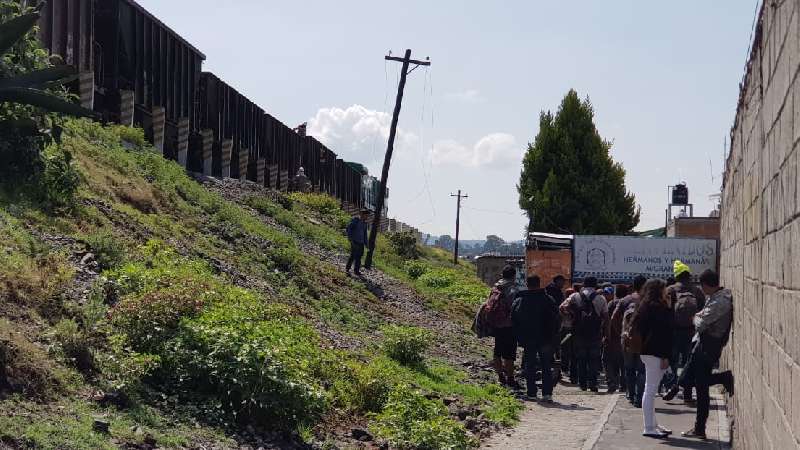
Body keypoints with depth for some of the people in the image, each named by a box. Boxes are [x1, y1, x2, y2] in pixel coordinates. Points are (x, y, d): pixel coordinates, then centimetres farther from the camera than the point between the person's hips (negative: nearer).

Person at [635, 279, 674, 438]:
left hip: (647, 351, 10)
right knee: (651, 390, -8)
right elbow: (661, 333, -18)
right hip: (655, 353, -10)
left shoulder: (645, 306, 15)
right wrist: (665, 356, -18)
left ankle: (653, 425, 22)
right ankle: (649, 428, -6)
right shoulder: (658, 308, -14)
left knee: (650, 390, 15)